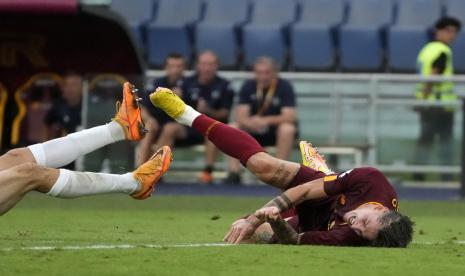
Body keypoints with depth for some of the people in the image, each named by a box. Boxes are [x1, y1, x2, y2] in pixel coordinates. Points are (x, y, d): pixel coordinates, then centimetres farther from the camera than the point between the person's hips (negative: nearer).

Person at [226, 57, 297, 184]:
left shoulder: (284, 87, -14)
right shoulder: (248, 86, -5)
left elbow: (289, 116, -24)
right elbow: (241, 116, -13)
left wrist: (266, 120, -40)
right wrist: (250, 122, -38)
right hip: (254, 131, 3)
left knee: (287, 129, -36)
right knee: (232, 128, -22)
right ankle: (234, 174, -23)